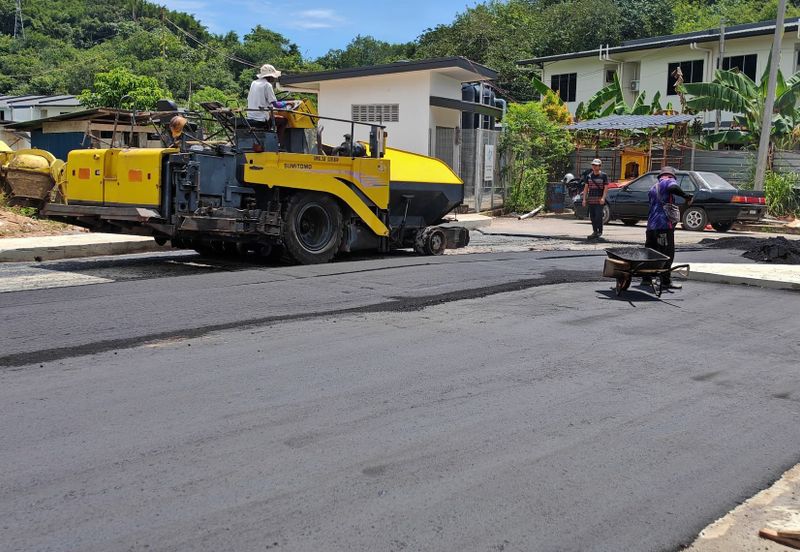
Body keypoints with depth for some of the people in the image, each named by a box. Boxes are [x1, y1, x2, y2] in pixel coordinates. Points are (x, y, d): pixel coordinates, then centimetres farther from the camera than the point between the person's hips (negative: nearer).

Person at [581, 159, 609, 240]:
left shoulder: (603, 175, 1)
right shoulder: (589, 176, 11)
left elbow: (606, 188, -4)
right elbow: (586, 188, 12)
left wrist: (603, 198, -17)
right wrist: (584, 199, 5)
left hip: (599, 200, -4)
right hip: (591, 199, 4)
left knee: (598, 216, -11)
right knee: (592, 216, 7)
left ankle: (600, 232, -5)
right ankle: (594, 232, 16)